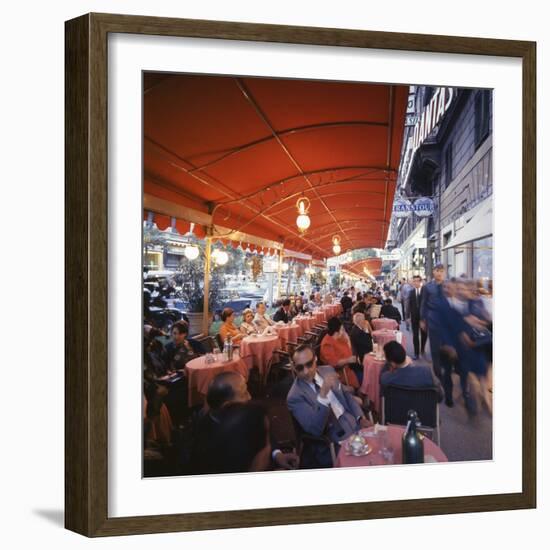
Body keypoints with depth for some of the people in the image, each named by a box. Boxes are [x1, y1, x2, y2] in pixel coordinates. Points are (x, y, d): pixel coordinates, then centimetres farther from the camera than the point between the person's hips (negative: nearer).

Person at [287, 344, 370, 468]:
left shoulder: (328, 370, 3)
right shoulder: (295, 397, -16)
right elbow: (314, 430, -24)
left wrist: (361, 417, 0)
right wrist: (322, 394, -36)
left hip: (354, 425, 6)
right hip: (332, 444, -6)